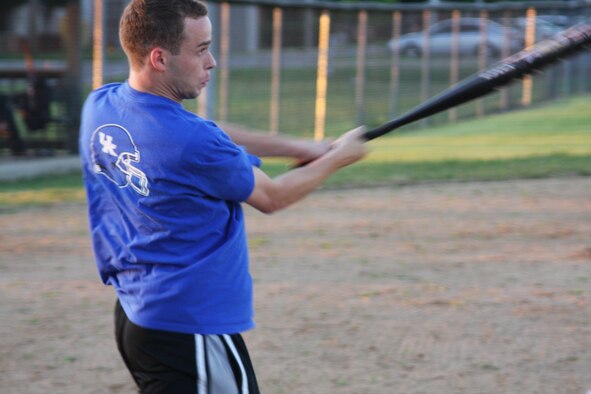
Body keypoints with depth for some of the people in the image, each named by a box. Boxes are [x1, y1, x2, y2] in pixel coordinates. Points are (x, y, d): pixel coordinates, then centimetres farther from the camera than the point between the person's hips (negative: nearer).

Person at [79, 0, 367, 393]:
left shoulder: (99, 106, 1)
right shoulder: (193, 142, -23)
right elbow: (271, 197, -4)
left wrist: (298, 147, 13)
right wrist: (338, 158, 11)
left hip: (130, 314, 9)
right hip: (191, 328, -9)